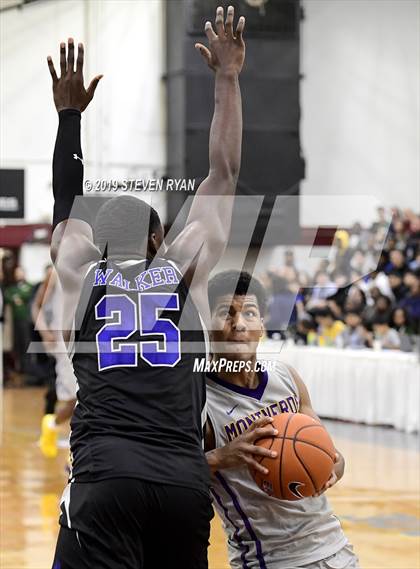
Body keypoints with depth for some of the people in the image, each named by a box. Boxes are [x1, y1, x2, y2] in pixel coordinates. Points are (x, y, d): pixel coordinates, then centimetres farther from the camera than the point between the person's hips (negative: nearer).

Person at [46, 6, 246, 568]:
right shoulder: (184, 270, 15)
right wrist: (226, 78, 25)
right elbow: (223, 172, 21)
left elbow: (66, 198, 32)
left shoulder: (82, 276, 16)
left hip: (105, 473, -1)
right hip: (185, 477, 2)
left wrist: (70, 112, 40)